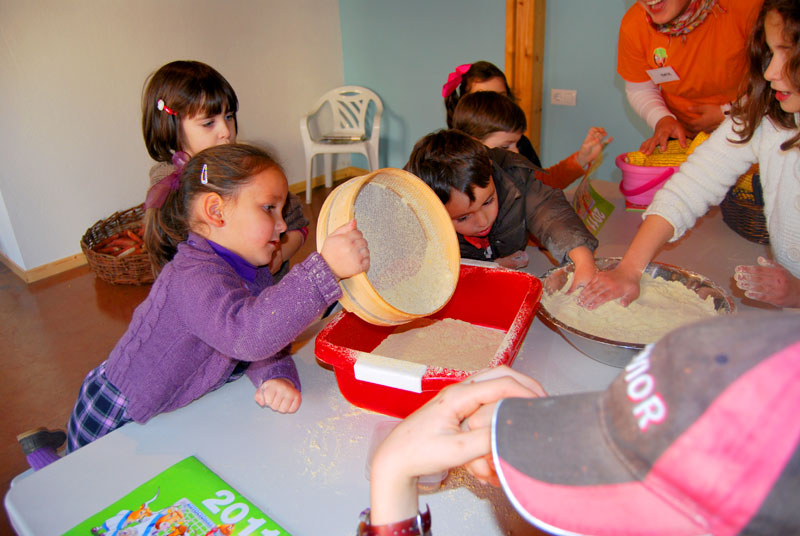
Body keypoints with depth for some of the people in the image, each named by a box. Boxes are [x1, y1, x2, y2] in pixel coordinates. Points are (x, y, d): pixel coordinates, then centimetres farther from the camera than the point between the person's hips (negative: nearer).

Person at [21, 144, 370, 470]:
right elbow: (246, 334, -54)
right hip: (114, 427, -8)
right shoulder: (194, 277, -36)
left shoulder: (251, 269, -4)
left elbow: (264, 335, -3)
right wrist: (325, 269, -62)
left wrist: (275, 377, -25)